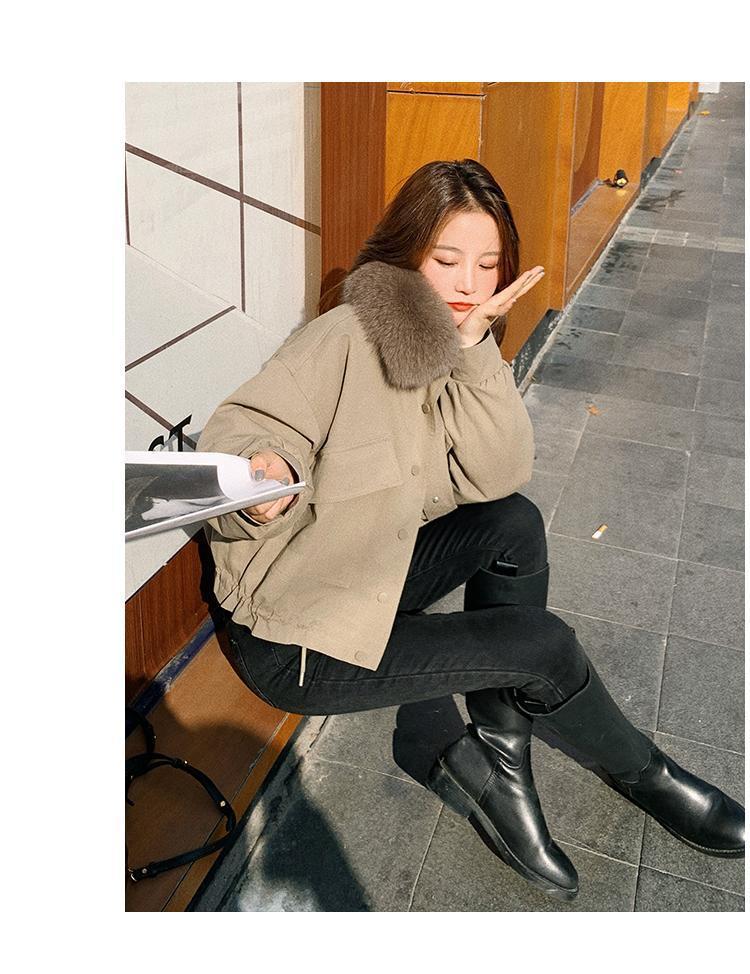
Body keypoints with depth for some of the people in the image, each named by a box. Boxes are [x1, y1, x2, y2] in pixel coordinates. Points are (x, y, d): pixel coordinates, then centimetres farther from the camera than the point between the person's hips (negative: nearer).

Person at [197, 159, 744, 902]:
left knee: (515, 524, -13)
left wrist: (474, 348, -20)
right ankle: (644, 778, 18)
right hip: (292, 636, -7)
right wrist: (263, 479, -47)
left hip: (377, 574, 7)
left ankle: (497, 763, -2)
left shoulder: (457, 351, 3)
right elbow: (237, 431, -24)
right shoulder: (348, 338, -20)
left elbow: (497, 476, -10)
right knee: (543, 646, -12)